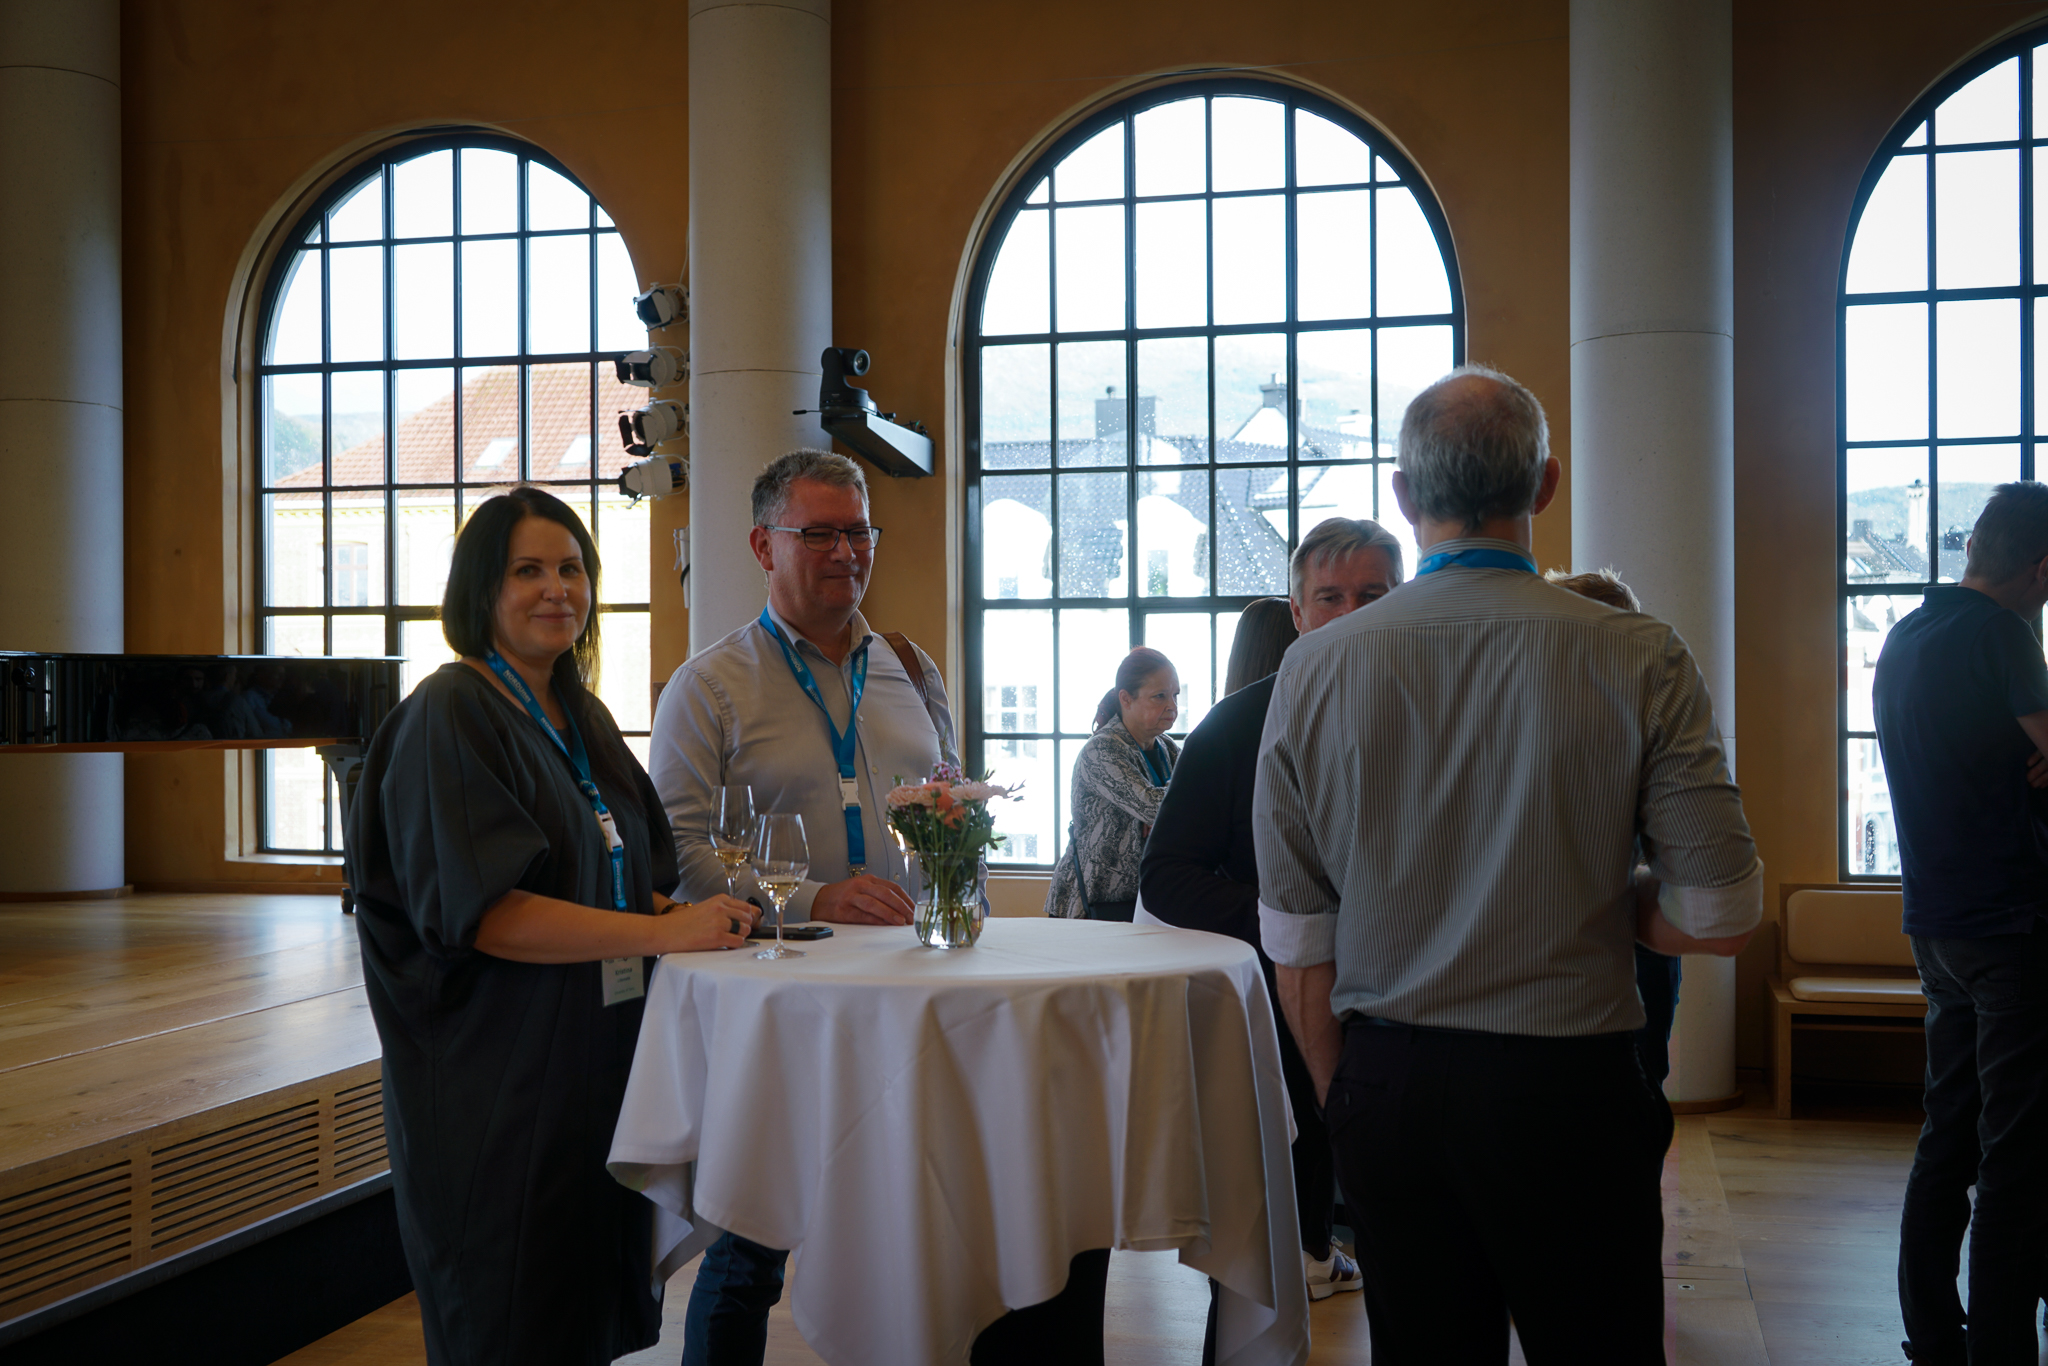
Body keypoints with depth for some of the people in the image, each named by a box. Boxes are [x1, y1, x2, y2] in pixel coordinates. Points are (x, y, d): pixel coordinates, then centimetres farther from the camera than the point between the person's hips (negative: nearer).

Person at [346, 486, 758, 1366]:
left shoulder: (581, 717, 12)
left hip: (597, 1064, 8)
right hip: (497, 1086, -7)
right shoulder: (451, 715, -12)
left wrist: (702, 911, -5)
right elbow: (483, 910, -22)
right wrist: (665, 932, -24)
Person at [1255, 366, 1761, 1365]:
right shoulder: (1641, 661, -8)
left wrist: (1345, 1101, 13)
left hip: (1385, 1089, 2)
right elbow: (1722, 917, -7)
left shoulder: (1314, 666, -3)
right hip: (1570, 1090, -2)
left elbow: (1294, 936, 1)